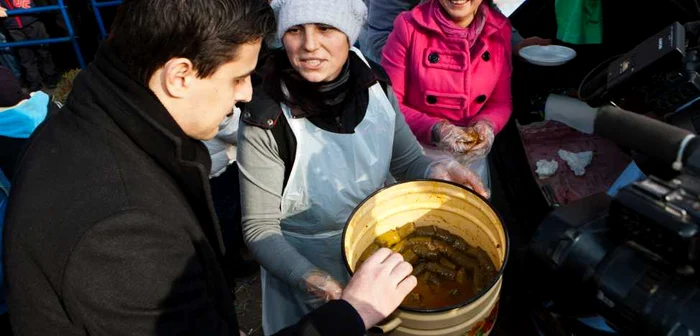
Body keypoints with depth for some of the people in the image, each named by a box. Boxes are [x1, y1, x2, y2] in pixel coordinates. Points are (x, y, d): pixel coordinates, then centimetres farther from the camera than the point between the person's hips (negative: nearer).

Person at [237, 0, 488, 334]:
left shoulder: (374, 84, -14)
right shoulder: (265, 122, -26)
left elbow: (406, 161, -1)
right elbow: (260, 228, -19)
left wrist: (433, 170, -24)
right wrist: (308, 277, -36)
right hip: (302, 266, -4)